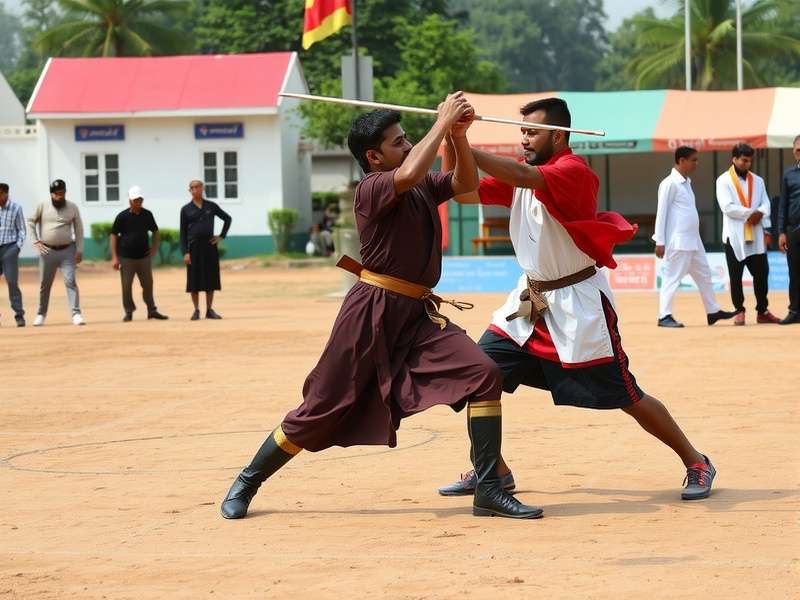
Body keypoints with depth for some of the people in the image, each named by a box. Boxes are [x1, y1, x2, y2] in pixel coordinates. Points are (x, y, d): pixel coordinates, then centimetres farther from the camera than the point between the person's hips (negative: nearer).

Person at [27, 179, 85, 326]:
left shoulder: (72, 208, 1)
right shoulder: (43, 206, 0)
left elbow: (79, 229, 3)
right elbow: (31, 222, 9)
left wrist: (79, 250, -4)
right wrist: (35, 241, -1)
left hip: (67, 250, -1)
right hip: (47, 251, 1)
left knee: (70, 281, -12)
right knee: (45, 284, 8)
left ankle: (76, 314, -16)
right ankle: (41, 314, 23)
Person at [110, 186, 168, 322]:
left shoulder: (147, 215, 4)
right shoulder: (122, 216, -7)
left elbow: (155, 232, 18)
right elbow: (113, 235, -4)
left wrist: (154, 247, 3)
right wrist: (114, 257, -9)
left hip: (144, 256, 3)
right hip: (126, 258, -3)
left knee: (148, 284, 7)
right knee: (126, 286, 2)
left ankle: (152, 310, 17)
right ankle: (128, 311, 14)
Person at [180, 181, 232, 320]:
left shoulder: (211, 206, 7)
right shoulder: (186, 209, 3)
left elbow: (227, 218, 17)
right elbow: (183, 233, 1)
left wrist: (222, 236, 6)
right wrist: (185, 252, -8)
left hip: (210, 246, 1)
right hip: (194, 246, -1)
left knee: (211, 278, 3)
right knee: (194, 280, -1)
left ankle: (209, 310, 11)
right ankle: (196, 310, 5)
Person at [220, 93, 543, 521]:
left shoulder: (423, 188, 13)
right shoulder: (372, 189, -12)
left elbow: (466, 183, 13)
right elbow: (409, 173, -31)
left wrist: (459, 135, -2)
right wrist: (442, 122, -21)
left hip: (416, 315, 7)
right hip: (371, 313, -7)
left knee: (483, 374, -13)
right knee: (319, 410, 1)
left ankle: (489, 492, -9)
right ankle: (246, 483, 21)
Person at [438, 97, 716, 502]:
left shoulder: (573, 171, -19)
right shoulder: (522, 175, 6)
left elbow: (523, 176, -37)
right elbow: (465, 193, 0)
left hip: (577, 304, -7)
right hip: (530, 300, 8)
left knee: (627, 397, -1)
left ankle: (696, 464, 16)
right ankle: (493, 470, 11)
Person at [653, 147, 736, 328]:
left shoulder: (686, 183, 15)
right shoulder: (670, 183, -11)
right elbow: (661, 213, -12)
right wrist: (660, 241, -14)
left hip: (693, 241, 9)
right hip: (678, 242, -9)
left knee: (704, 275, 14)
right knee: (672, 277, -6)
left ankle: (713, 312, 23)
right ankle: (664, 316, -2)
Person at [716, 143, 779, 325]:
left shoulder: (757, 181, 14)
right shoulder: (724, 181, 0)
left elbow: (765, 204, 7)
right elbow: (727, 207, -11)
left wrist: (766, 230, -8)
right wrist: (751, 213, -12)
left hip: (755, 235, 4)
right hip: (735, 235, -4)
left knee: (761, 273, 3)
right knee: (735, 276, 1)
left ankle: (762, 311, 11)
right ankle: (739, 311, 9)